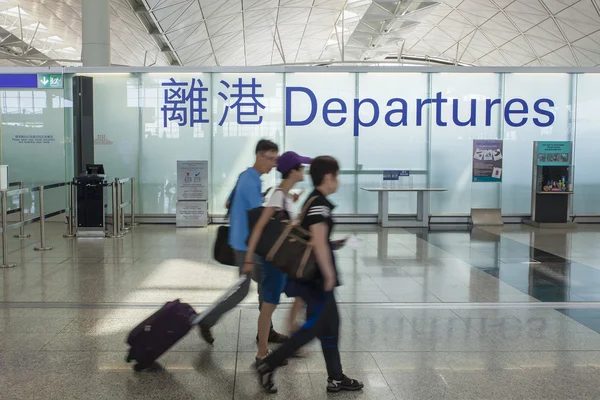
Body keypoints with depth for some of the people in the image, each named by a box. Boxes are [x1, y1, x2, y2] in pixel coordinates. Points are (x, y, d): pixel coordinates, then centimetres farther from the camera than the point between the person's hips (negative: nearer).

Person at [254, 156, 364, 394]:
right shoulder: (320, 203, -18)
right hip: (317, 277, -10)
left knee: (330, 324, 14)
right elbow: (319, 243, -24)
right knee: (314, 327, -2)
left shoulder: (312, 200, 11)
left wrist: (337, 243, 20)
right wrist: (329, 274, -19)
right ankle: (268, 365, 3)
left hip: (313, 275, 10)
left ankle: (336, 379, 22)